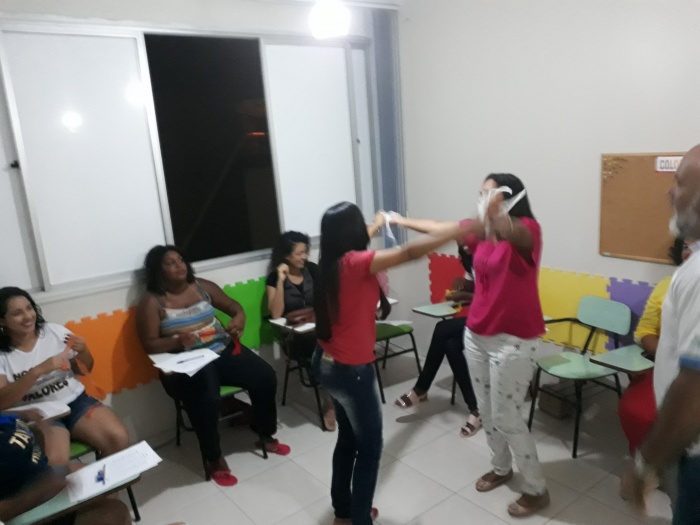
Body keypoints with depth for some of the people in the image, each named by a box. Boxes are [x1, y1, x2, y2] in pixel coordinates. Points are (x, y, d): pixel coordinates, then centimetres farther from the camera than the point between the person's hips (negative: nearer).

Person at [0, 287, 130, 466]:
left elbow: (84, 370, 11)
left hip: (76, 401, 2)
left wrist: (83, 351, -12)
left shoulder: (54, 331, 2)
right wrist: (38, 370, -27)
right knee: (55, 462, -32)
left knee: (119, 438, -21)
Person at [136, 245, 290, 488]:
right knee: (205, 396, -35)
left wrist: (239, 319, -9)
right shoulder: (152, 302, -1)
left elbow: (234, 306, 15)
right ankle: (214, 459, -10)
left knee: (265, 377, -13)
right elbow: (149, 344, -5)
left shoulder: (203, 286, 10)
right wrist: (177, 341, -24)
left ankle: (265, 435, 12)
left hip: (222, 350, 5)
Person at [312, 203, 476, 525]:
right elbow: (410, 252, -32)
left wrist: (377, 225, 43)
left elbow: (353, 246, 26)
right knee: (369, 446, 10)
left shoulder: (332, 262, 1)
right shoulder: (355, 263, -24)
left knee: (348, 437, 24)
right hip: (351, 371, -9)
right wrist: (467, 228, -29)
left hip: (326, 363, 9)